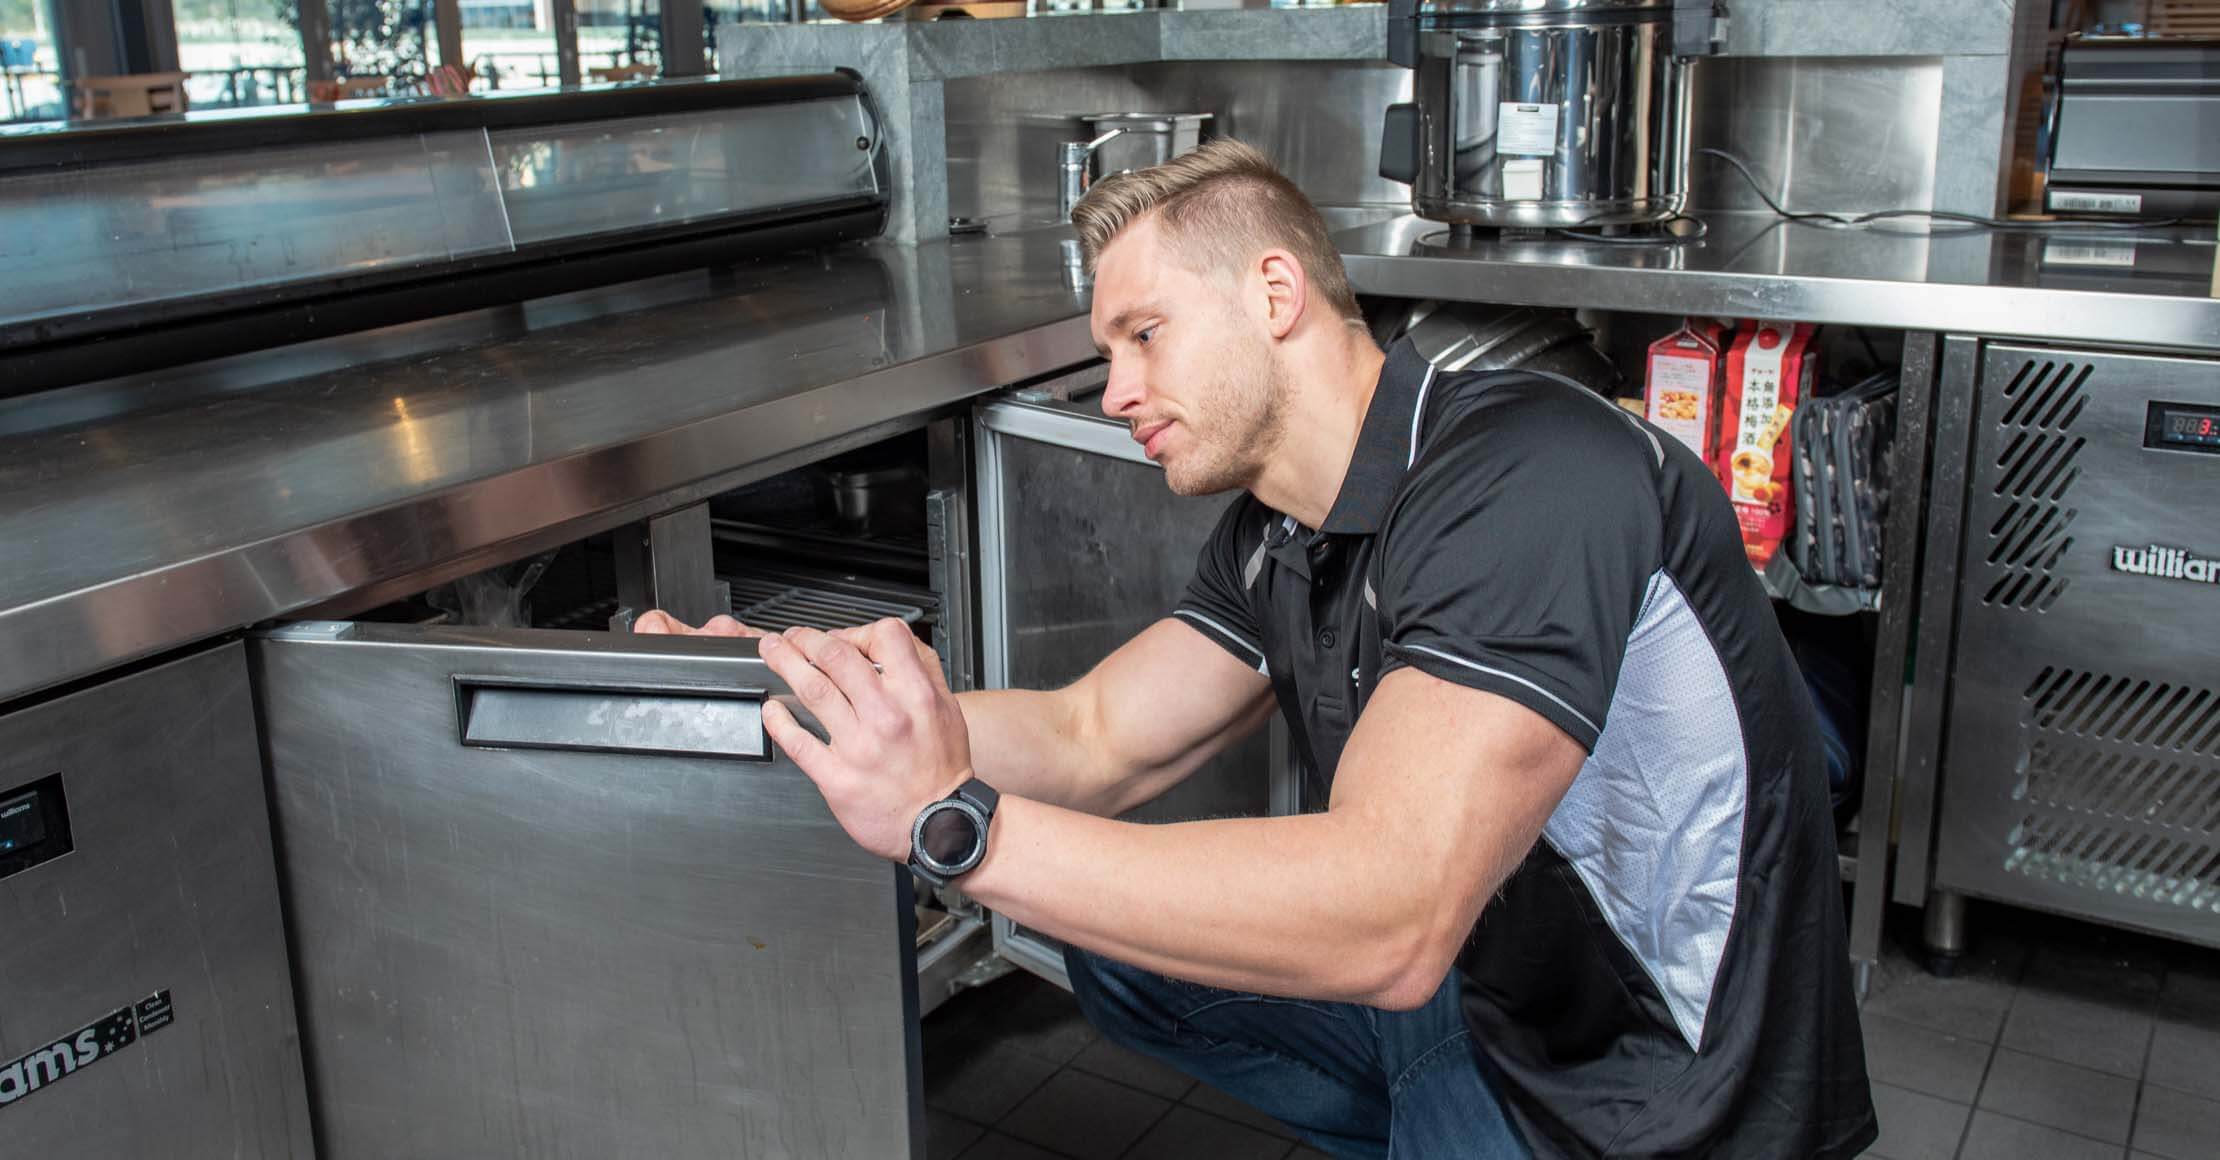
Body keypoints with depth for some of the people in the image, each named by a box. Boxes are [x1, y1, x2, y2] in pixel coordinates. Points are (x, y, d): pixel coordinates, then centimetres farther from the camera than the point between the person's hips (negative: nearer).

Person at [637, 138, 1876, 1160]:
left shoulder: (1528, 480, -28)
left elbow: (1386, 923, -36)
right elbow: (1095, 741, 3)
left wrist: (955, 821, -37)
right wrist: (818, 692, -10)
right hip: (1477, 990, 9)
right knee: (1111, 935, 12)